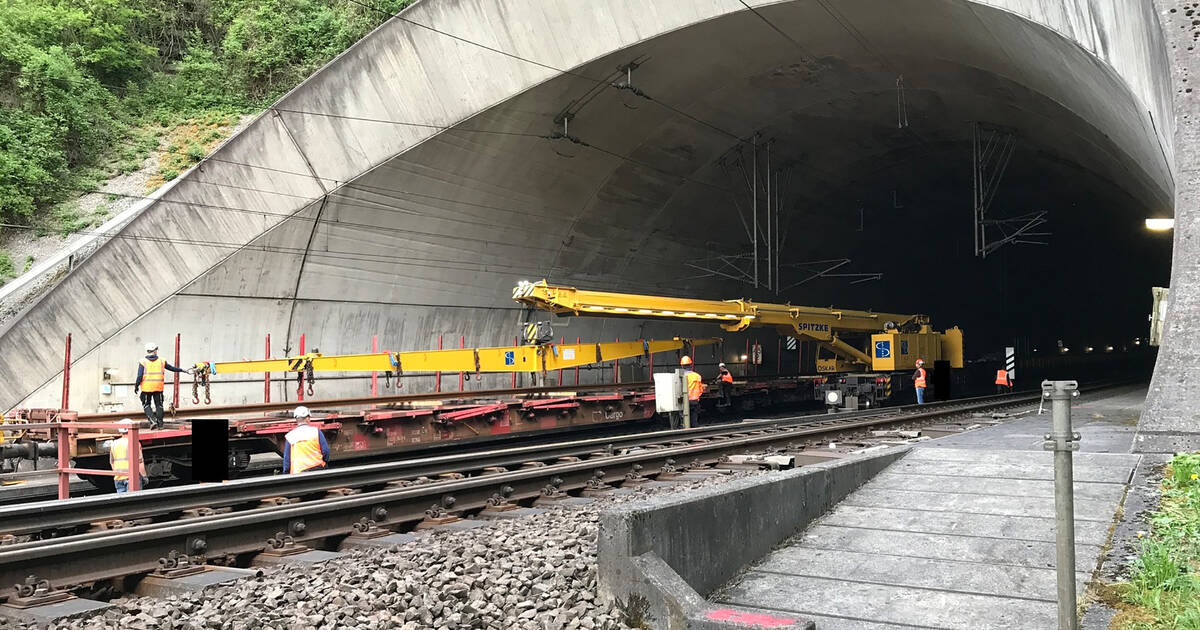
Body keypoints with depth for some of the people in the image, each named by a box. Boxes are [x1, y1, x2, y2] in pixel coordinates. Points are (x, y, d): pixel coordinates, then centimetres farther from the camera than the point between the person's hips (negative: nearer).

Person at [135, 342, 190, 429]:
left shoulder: (143, 362, -3)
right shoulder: (161, 361, 4)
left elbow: (139, 376, -8)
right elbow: (172, 368, 15)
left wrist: (136, 386, 2)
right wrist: (182, 370, 29)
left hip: (146, 387, -2)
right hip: (158, 387, 2)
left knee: (146, 405, 10)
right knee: (159, 405, 11)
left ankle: (153, 420, -8)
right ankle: (160, 424, 11)